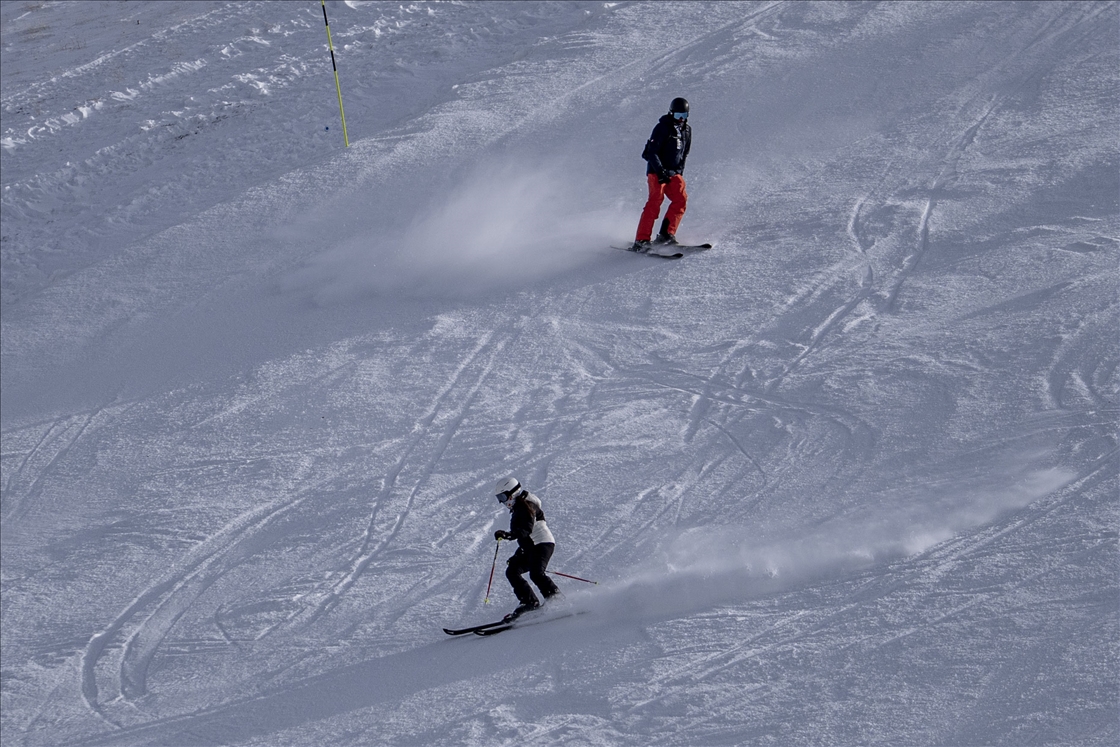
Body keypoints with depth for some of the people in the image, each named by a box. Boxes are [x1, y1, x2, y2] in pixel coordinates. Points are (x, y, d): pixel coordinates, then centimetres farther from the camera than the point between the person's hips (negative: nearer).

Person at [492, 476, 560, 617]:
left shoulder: (526, 506, -11)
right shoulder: (517, 508, 22)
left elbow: (526, 529, -27)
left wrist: (507, 535, -41)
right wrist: (517, 555, 29)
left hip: (542, 544, -11)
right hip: (530, 548, 11)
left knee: (536, 574, -28)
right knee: (512, 571, -1)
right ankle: (530, 602, -5)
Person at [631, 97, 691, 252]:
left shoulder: (686, 130, 11)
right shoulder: (663, 128, -11)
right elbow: (652, 152, -15)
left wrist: (680, 171, 13)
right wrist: (661, 171, -23)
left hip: (673, 173, 7)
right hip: (657, 171, -7)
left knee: (681, 199, -9)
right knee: (655, 201, -18)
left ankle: (666, 234, -3)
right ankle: (641, 240, -22)